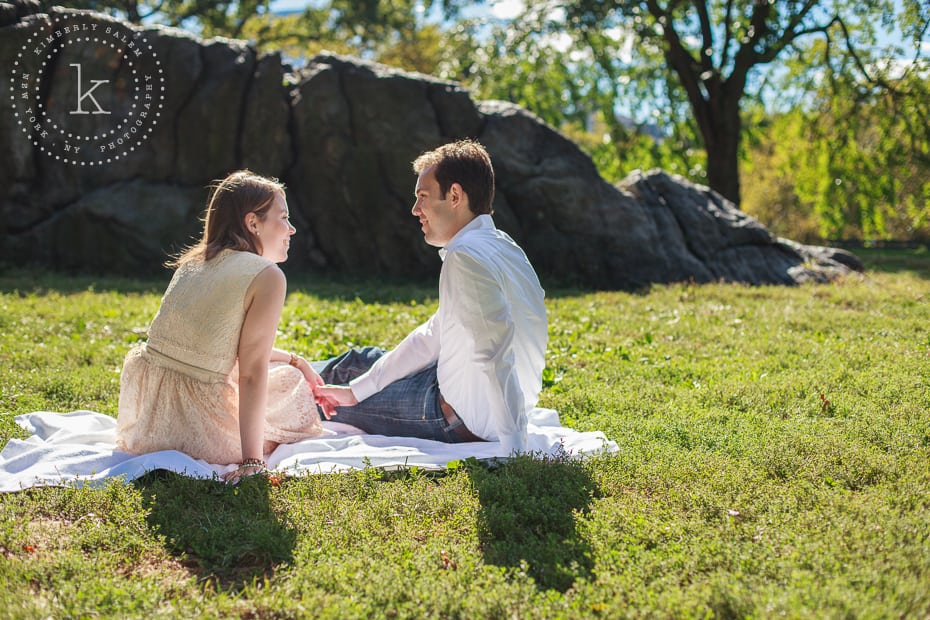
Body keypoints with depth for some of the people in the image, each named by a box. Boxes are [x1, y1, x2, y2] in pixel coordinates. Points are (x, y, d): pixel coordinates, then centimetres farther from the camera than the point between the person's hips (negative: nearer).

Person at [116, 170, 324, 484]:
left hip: (142, 410, 6)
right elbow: (252, 372, -15)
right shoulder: (268, 275, -10)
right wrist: (252, 461, -15)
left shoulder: (193, 261, 12)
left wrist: (293, 358, 27)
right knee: (291, 379, 20)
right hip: (195, 423, -6)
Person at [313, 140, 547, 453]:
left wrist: (514, 444, -33)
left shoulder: (465, 255, -25)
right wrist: (357, 390, 9)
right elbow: (435, 334, 9)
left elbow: (495, 349, -34)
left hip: (463, 418, -9)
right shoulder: (501, 246, 7)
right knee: (358, 359, 25)